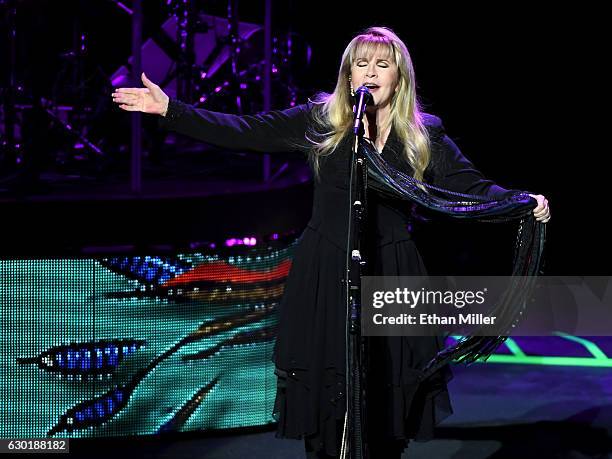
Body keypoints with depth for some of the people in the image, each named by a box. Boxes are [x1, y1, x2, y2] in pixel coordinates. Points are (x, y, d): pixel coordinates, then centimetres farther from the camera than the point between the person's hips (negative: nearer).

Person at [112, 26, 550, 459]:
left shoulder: (424, 135, 3)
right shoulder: (321, 120, 1)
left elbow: (473, 187, -2)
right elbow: (246, 131, -4)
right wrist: (170, 109, -11)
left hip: (392, 277, 1)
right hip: (325, 277, 0)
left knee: (388, 402, 3)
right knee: (324, 401, 3)